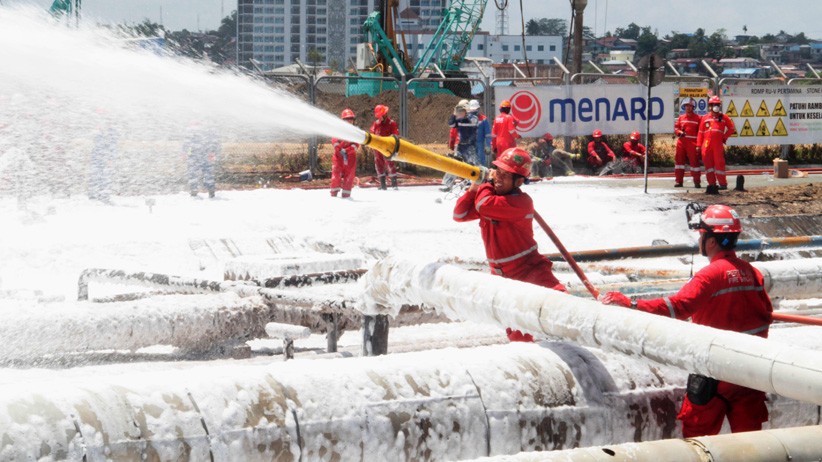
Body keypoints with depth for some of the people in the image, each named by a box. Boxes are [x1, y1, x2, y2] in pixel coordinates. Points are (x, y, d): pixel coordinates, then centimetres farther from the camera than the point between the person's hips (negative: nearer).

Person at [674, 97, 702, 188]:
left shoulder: (697, 118, 4)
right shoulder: (681, 118, 14)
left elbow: (701, 131, 2)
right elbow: (676, 128, 14)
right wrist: (679, 132, -8)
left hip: (692, 142, -4)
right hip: (681, 141, 4)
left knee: (694, 161, -5)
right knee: (679, 160, 3)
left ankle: (696, 182, 0)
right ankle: (678, 181, 9)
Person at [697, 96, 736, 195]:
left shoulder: (724, 118, 9)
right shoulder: (705, 118, 13)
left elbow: (732, 128, 14)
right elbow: (700, 132, 12)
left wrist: (724, 138, 5)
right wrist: (698, 145, 6)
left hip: (718, 144, -2)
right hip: (706, 145, 2)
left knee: (719, 164, -7)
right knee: (708, 164, 3)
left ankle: (723, 183, 0)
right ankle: (711, 184, 9)